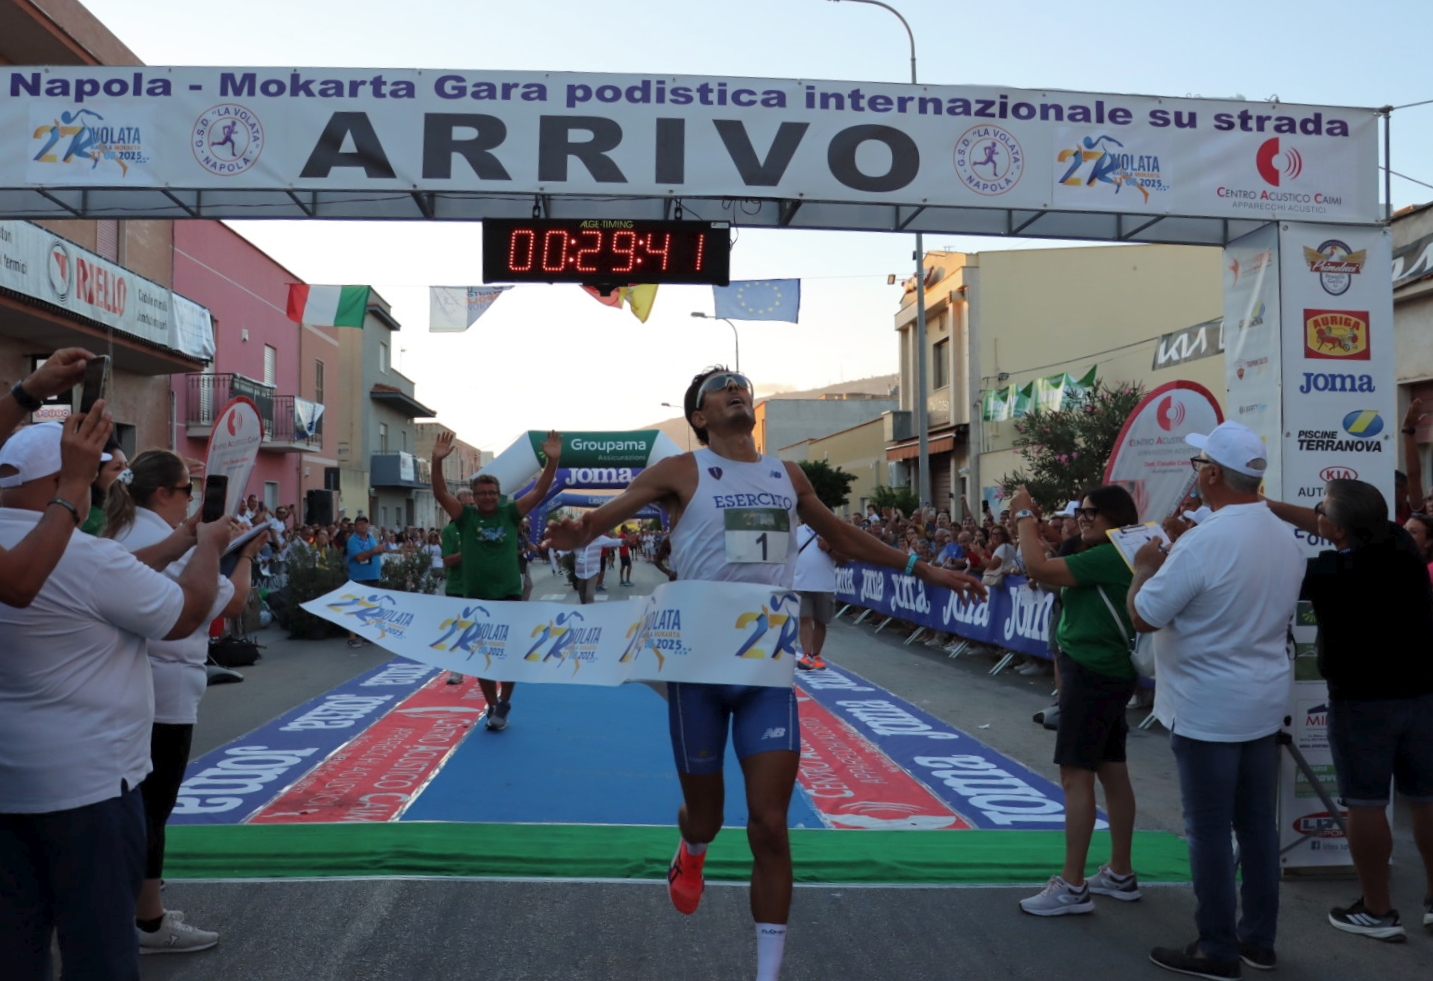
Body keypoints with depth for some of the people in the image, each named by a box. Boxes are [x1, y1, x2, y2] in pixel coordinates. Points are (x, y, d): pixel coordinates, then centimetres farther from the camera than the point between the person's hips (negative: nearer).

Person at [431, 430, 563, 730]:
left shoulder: (510, 513, 1)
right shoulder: (466, 516, 0)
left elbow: (539, 492, -7)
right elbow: (441, 494, -13)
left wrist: (552, 461, -22)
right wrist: (437, 461, -29)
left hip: (509, 595, 0)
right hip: (476, 598, 0)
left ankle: (504, 702, 23)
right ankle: (492, 706, 25)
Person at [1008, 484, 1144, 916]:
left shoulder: (1109, 557, -18)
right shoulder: (1113, 557, 14)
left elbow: (1038, 568, -25)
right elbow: (1051, 573, 14)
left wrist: (1024, 515, -14)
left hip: (1092, 674, -11)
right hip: (1106, 673, 11)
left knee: (1075, 775, -7)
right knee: (1112, 773, 15)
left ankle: (1073, 886, -3)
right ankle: (1120, 874, 24)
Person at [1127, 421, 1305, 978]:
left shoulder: (1203, 542, -22)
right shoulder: (1286, 539, 5)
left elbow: (1142, 617, -17)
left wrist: (1145, 568, 0)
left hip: (1207, 708, -8)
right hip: (1264, 702, 8)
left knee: (1209, 829, 3)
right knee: (1259, 823, 15)